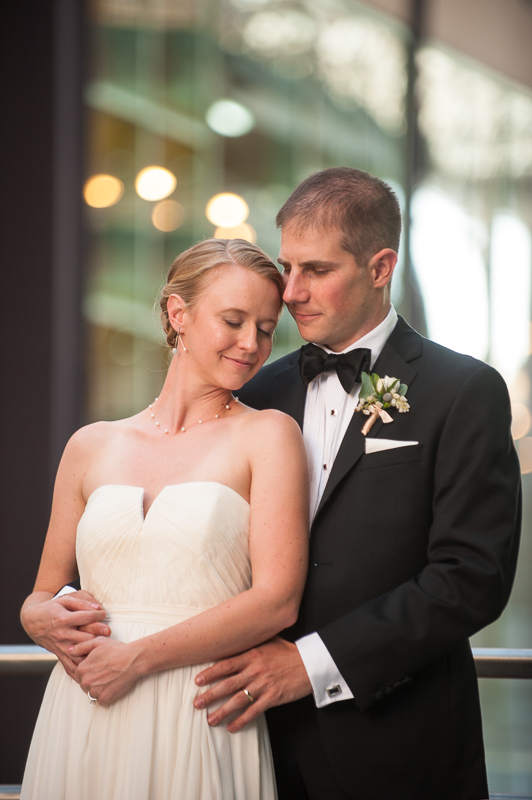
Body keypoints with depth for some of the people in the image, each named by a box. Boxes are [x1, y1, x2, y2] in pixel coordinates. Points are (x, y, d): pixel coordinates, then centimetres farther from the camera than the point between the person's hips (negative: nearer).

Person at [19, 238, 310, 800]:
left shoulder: (267, 434, 1)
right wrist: (41, 618, -6)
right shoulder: (91, 447, 11)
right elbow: (42, 596, 18)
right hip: (83, 727, 3)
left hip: (199, 728, -3)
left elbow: (277, 600, -9)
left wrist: (138, 658, -12)